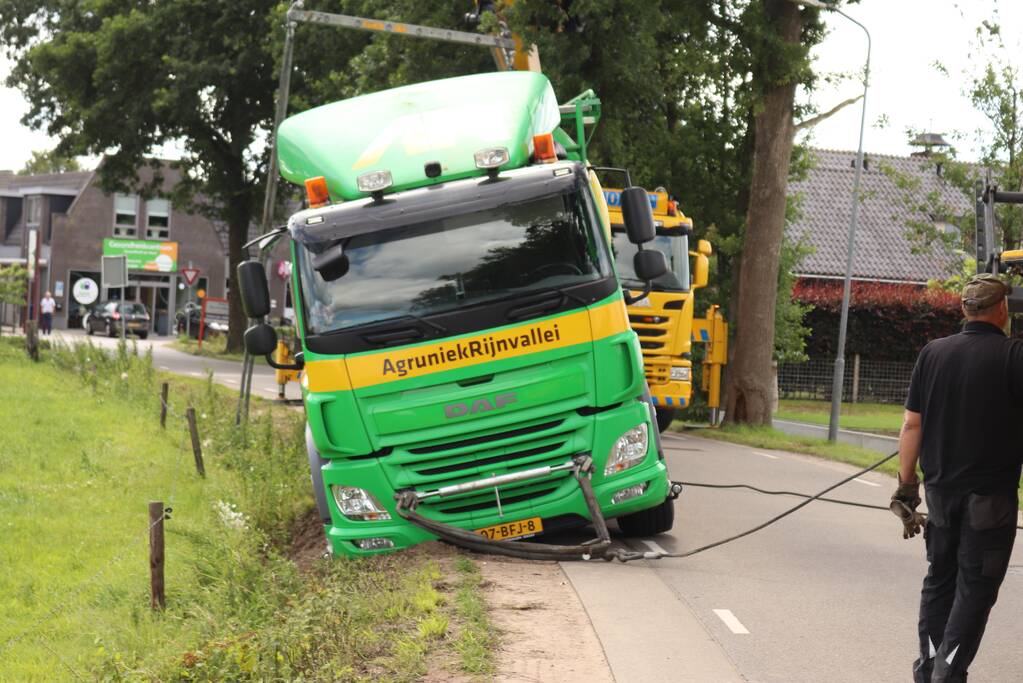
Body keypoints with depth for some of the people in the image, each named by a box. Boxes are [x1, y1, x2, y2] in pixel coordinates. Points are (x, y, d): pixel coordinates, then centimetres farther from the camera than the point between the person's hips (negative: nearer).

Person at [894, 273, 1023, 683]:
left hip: (941, 491, 4)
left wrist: (906, 484, 10)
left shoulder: (933, 353, 3)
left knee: (940, 579, 16)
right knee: (976, 586, 2)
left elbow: (912, 425, 4)